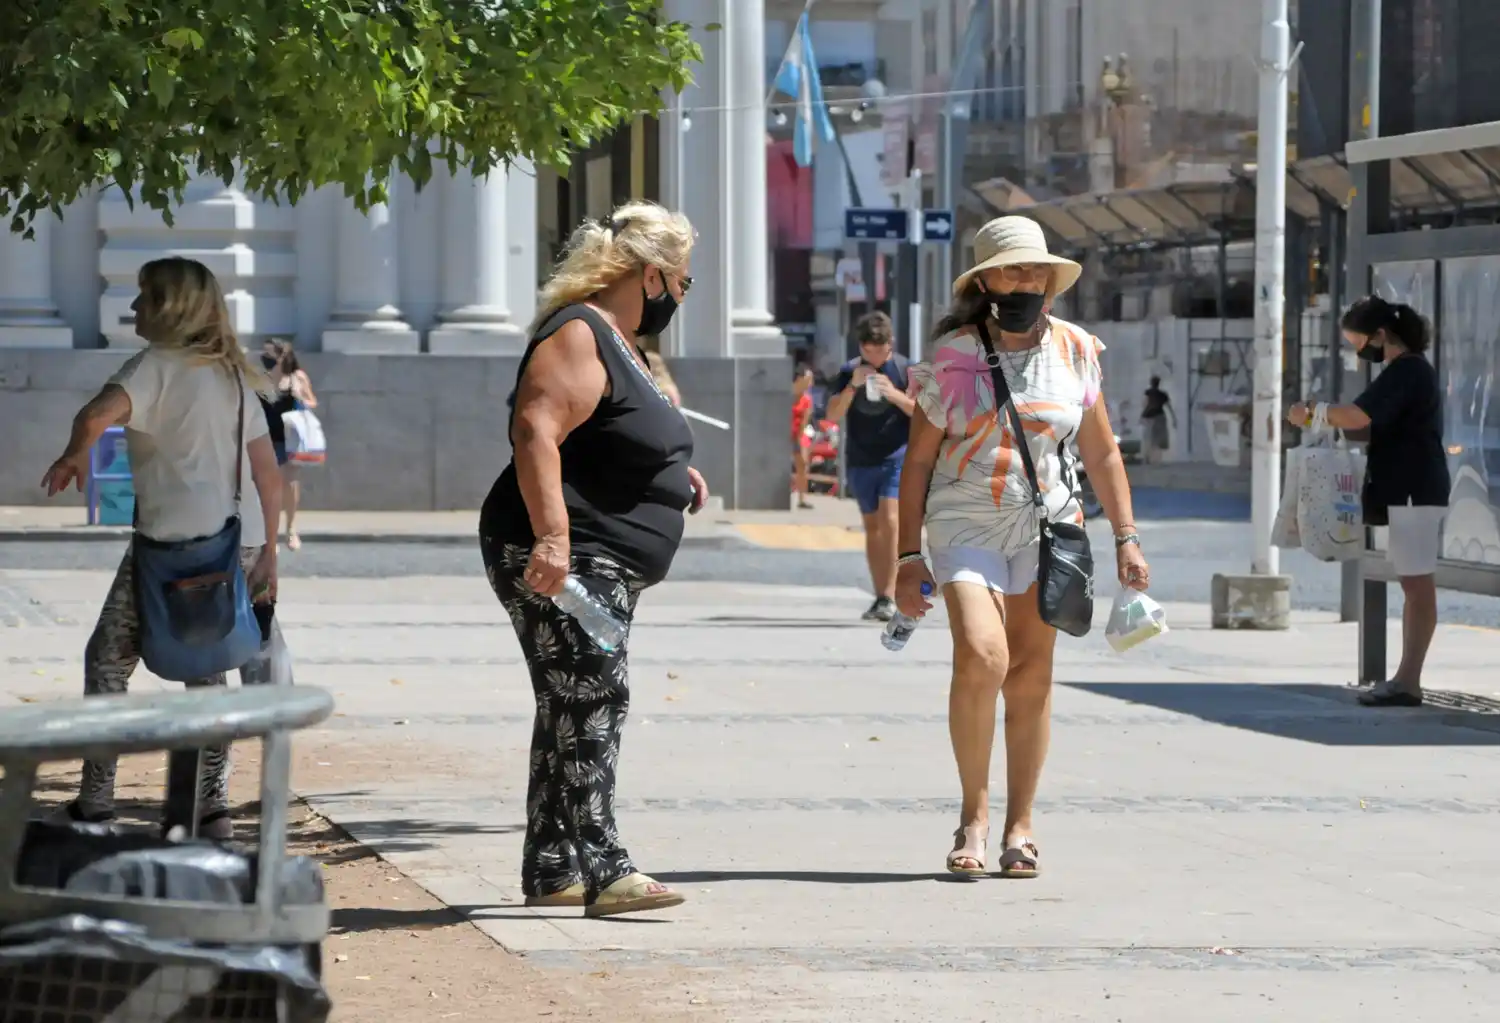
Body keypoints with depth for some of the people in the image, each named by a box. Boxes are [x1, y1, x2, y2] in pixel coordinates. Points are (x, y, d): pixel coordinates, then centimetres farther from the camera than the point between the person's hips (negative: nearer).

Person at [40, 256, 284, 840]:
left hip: (175, 538, -7)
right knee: (206, 667, 15)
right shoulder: (232, 375, 17)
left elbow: (96, 416, -23)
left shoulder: (158, 364, -5)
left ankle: (95, 802, 3)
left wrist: (73, 457, -3)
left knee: (108, 661, 5)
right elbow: (270, 477, 16)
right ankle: (212, 806, 11)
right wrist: (267, 553, 19)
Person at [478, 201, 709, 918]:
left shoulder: (622, 345, 20)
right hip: (560, 561, -11)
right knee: (591, 698, -18)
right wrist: (552, 536, -35)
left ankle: (550, 870, 15)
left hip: (604, 566, 11)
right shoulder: (577, 337, -13)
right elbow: (535, 431, -26)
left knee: (571, 709, 11)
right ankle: (603, 870, -24)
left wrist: (672, 472, 19)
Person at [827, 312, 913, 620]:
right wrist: (853, 387, -18)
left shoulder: (904, 370, -1)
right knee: (872, 526, 9)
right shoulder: (849, 372, 4)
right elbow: (833, 414, -3)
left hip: (896, 457, -3)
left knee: (889, 520, -16)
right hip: (860, 460, 3)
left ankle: (889, 597, -18)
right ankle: (880, 597, 15)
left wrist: (895, 394, -18)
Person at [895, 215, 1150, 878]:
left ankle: (1020, 826, 9)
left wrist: (1126, 538, 9)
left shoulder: (1074, 351, 7)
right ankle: (974, 815, -7)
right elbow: (918, 459, 3)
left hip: (1045, 525, 2)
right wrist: (908, 556, 0)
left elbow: (1102, 454, 14)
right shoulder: (952, 356, 0)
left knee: (1031, 676, 1)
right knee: (980, 656, -20)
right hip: (964, 524, -2)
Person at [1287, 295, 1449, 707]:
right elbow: (1377, 423, 19)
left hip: (1414, 494, -11)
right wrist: (1324, 412, 7)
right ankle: (1406, 679, 11)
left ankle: (1408, 682, -11)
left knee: (1418, 586, -10)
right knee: (1415, 587, 10)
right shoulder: (1412, 370, 17)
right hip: (1411, 492, 11)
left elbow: (1359, 417, -27)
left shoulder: (1405, 372, -15)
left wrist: (1313, 411, -11)